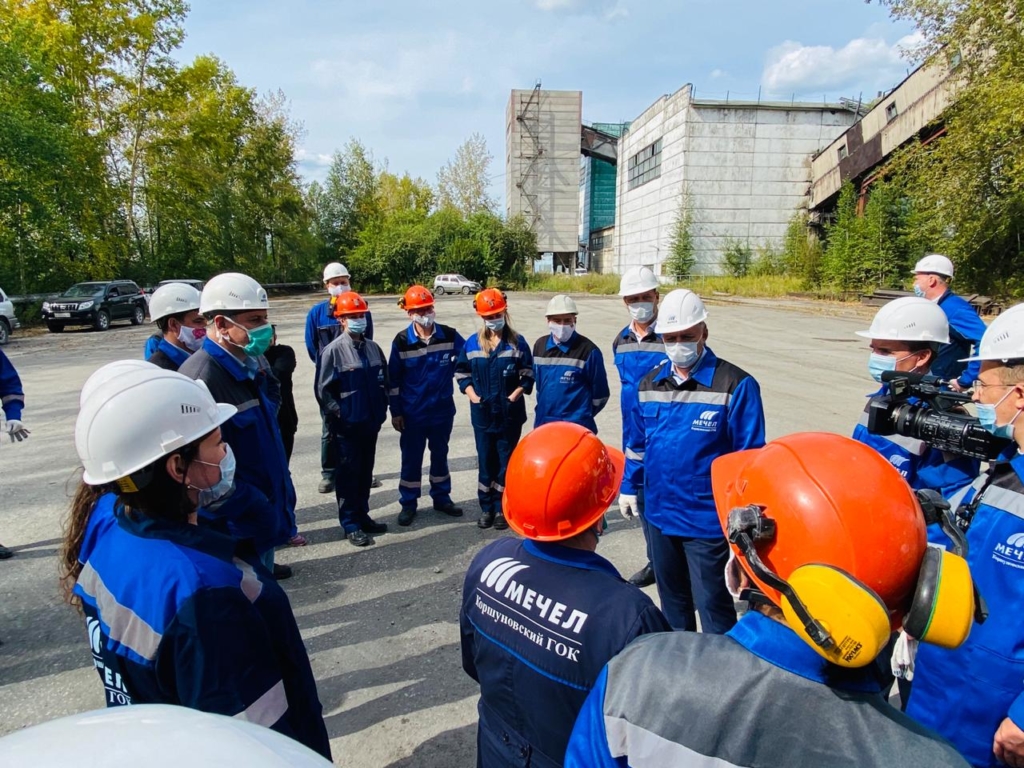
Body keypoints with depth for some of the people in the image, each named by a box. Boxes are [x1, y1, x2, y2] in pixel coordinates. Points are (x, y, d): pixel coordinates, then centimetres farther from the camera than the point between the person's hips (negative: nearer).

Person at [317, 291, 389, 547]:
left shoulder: (373, 348, 7)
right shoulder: (333, 351, -10)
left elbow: (384, 380, 15)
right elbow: (323, 389, -9)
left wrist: (382, 409, 7)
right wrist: (338, 413, -13)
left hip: (370, 423, 6)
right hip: (346, 425, -6)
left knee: (366, 472, 16)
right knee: (348, 474, 4)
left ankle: (362, 516, 30)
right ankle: (351, 525, 15)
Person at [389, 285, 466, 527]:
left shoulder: (449, 335, -7)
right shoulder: (402, 341, -9)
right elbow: (393, 379, -4)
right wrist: (395, 411, -3)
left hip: (443, 409, 2)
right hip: (412, 413, -2)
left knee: (440, 455, 16)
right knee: (411, 458, 8)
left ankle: (441, 497, 32)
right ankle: (408, 503, 22)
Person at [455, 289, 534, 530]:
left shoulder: (517, 343, -4)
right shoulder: (472, 343, 3)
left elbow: (527, 376, -2)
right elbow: (462, 374, 8)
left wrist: (513, 397, -13)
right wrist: (473, 396, -5)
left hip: (510, 414, -2)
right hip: (482, 413, 2)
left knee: (506, 461, 6)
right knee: (485, 461, 10)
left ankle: (501, 508, 18)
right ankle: (486, 508, 22)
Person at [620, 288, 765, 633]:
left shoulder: (735, 385, -15)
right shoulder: (648, 384, 3)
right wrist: (629, 487, 16)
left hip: (708, 520, -6)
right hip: (659, 514, 6)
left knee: (712, 604, 7)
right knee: (671, 597, 24)